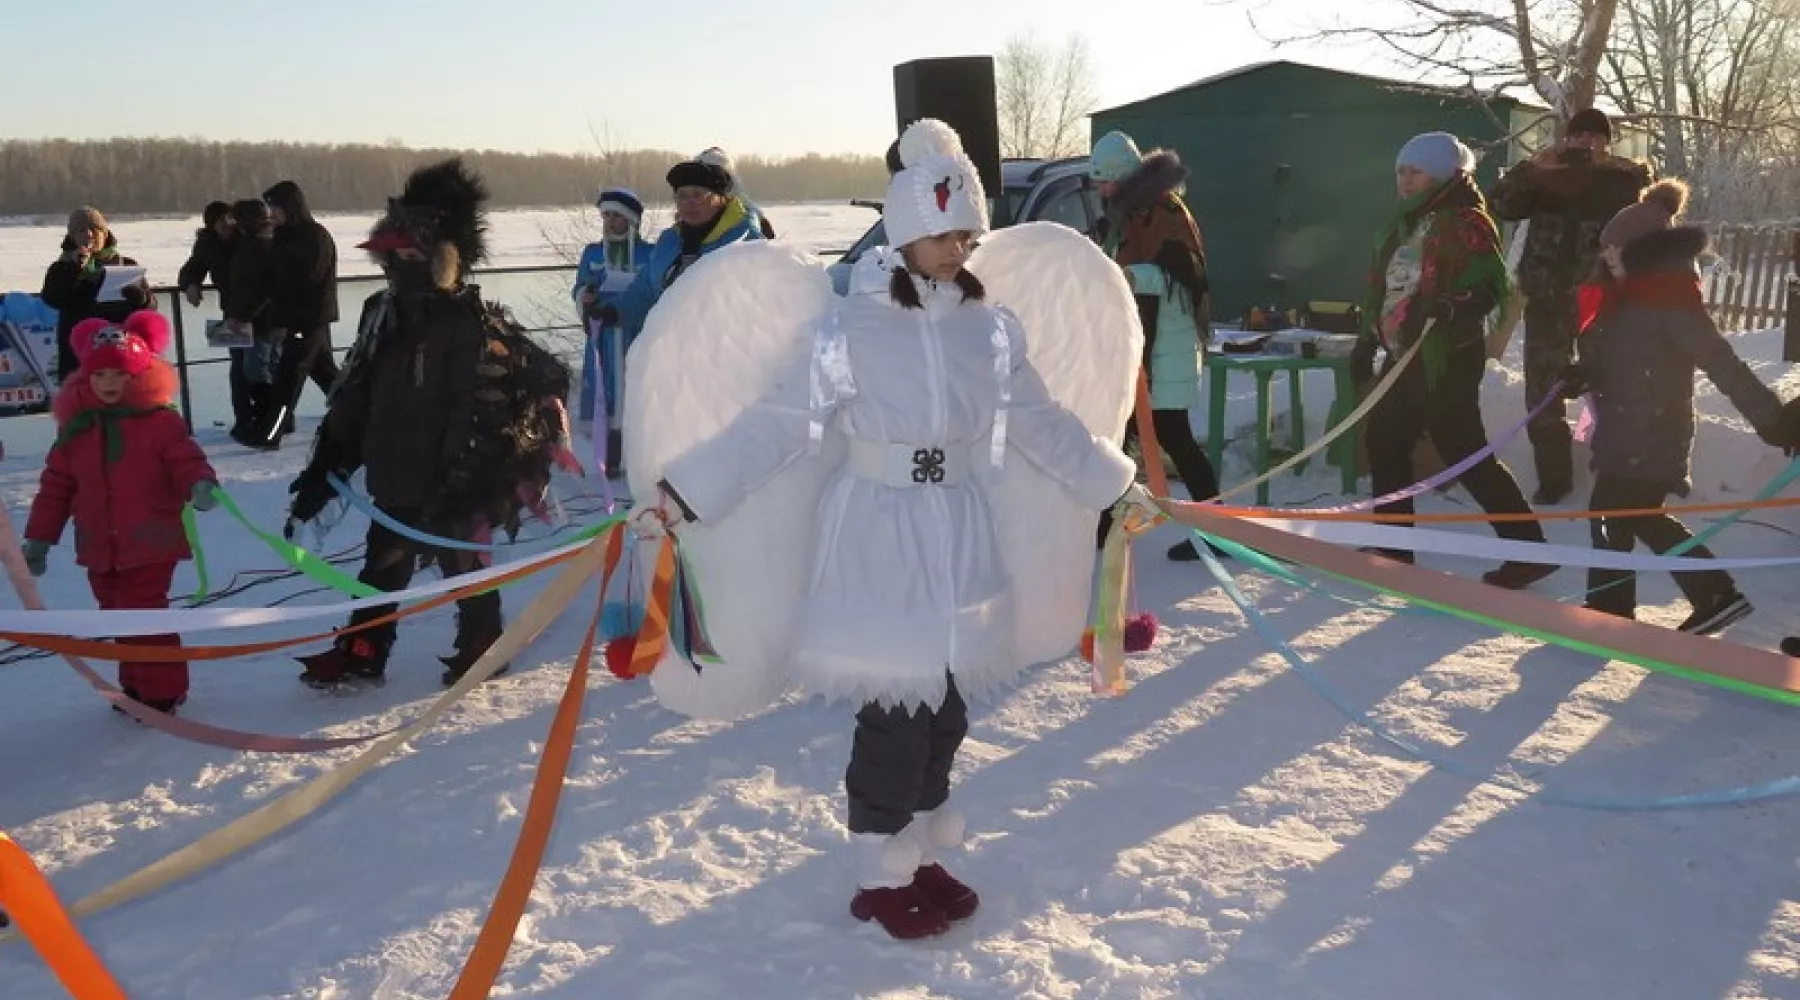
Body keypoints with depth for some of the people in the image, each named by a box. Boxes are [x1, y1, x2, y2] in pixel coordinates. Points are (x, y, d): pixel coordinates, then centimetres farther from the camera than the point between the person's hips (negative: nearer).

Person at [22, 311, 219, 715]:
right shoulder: (76, 426, 6)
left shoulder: (160, 421, -8)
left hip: (150, 545, -5)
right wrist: (39, 538, 10)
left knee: (144, 614, -7)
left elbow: (186, 459, -11)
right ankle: (136, 686, 28)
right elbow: (56, 485, 10)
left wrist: (200, 484, -35)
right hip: (100, 548, 6)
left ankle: (162, 692, 4)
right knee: (118, 615, 14)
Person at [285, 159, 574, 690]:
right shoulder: (383, 314, 6)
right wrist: (322, 468, 8)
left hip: (447, 489, -7)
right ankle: (360, 654, 29)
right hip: (394, 483, 7)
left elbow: (479, 418, -22)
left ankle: (481, 647, 28)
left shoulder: (475, 328, -18)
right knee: (380, 569, 17)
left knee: (463, 566, 10)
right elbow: (353, 397, 10)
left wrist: (461, 489, -26)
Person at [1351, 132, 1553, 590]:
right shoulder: (1406, 222, 16)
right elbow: (1381, 285, 22)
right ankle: (1394, 545, 26)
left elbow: (1491, 287, -20)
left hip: (1447, 358, -10)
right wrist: (1367, 342, 22)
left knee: (1466, 454, -7)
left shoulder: (1466, 222, -12)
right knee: (1383, 440, 14)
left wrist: (1450, 308, -37)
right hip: (1407, 357, 10)